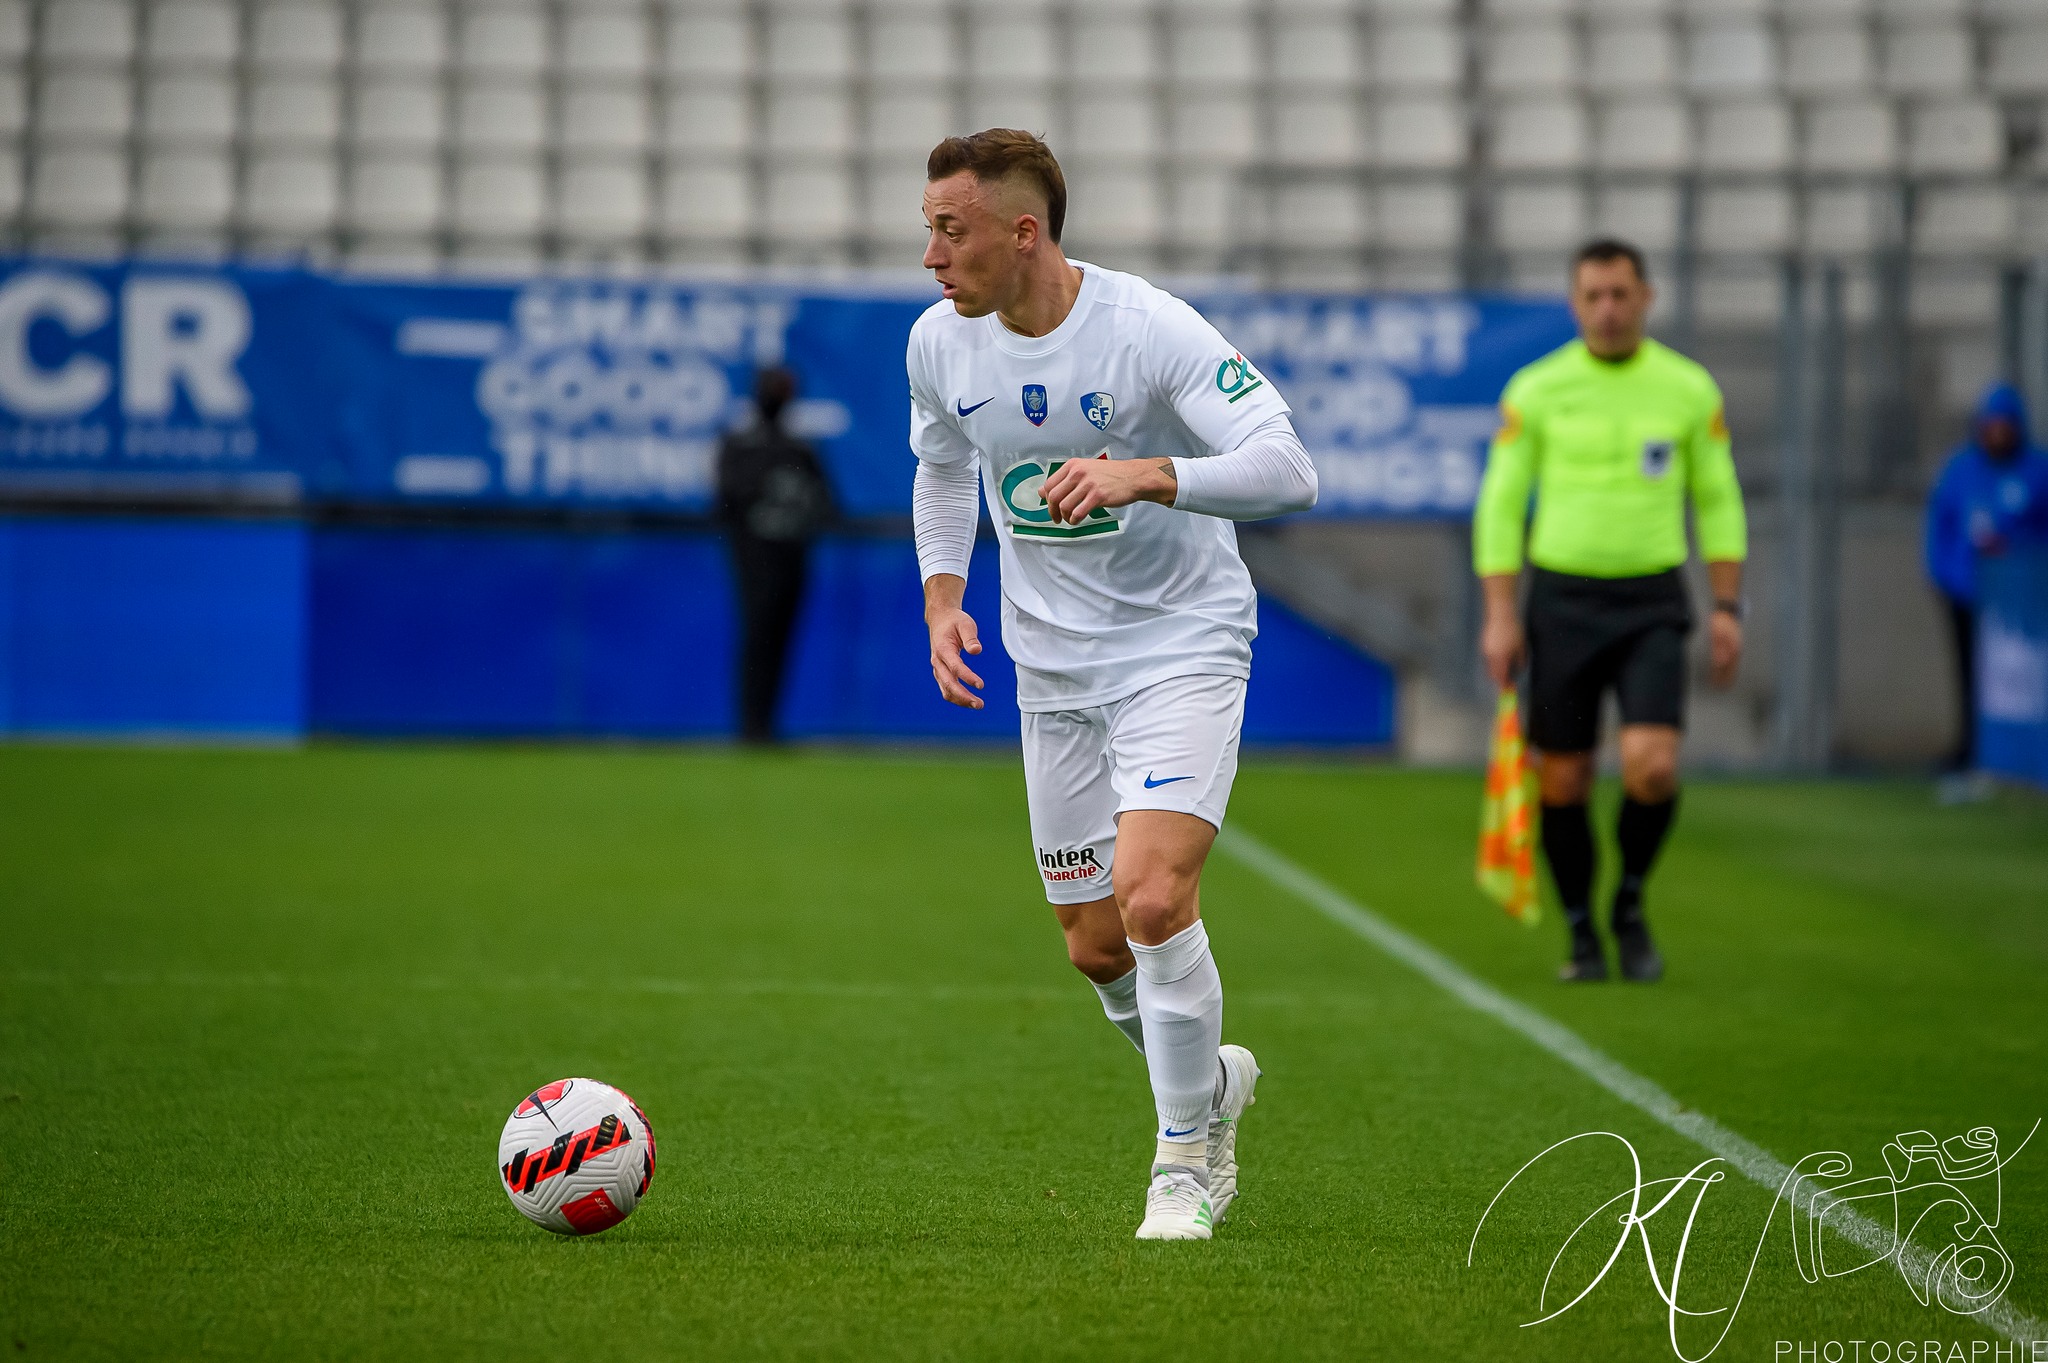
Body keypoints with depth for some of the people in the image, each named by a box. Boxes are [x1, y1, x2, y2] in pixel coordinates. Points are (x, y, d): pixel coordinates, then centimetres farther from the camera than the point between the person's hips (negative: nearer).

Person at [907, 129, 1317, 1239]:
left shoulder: (1149, 328, -20)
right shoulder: (940, 341, -3)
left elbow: (1287, 470, -26)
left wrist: (1144, 475, -39)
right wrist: (942, 597, 3)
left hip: (1182, 643, -5)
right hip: (1054, 668, 6)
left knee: (1151, 896, -22)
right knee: (1097, 950, 8)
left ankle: (1186, 1151, -2)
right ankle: (1211, 1082, 38)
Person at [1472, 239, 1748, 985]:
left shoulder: (1689, 389, 1)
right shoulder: (1536, 391, -2)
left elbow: (1718, 501, 9)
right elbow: (1499, 504, 1)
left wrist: (1727, 607, 3)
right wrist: (1500, 617, -5)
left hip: (1652, 602, 0)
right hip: (1563, 599, 0)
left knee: (1652, 766, -17)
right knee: (1562, 782, 1)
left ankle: (1631, 904, 10)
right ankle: (1582, 935, 20)